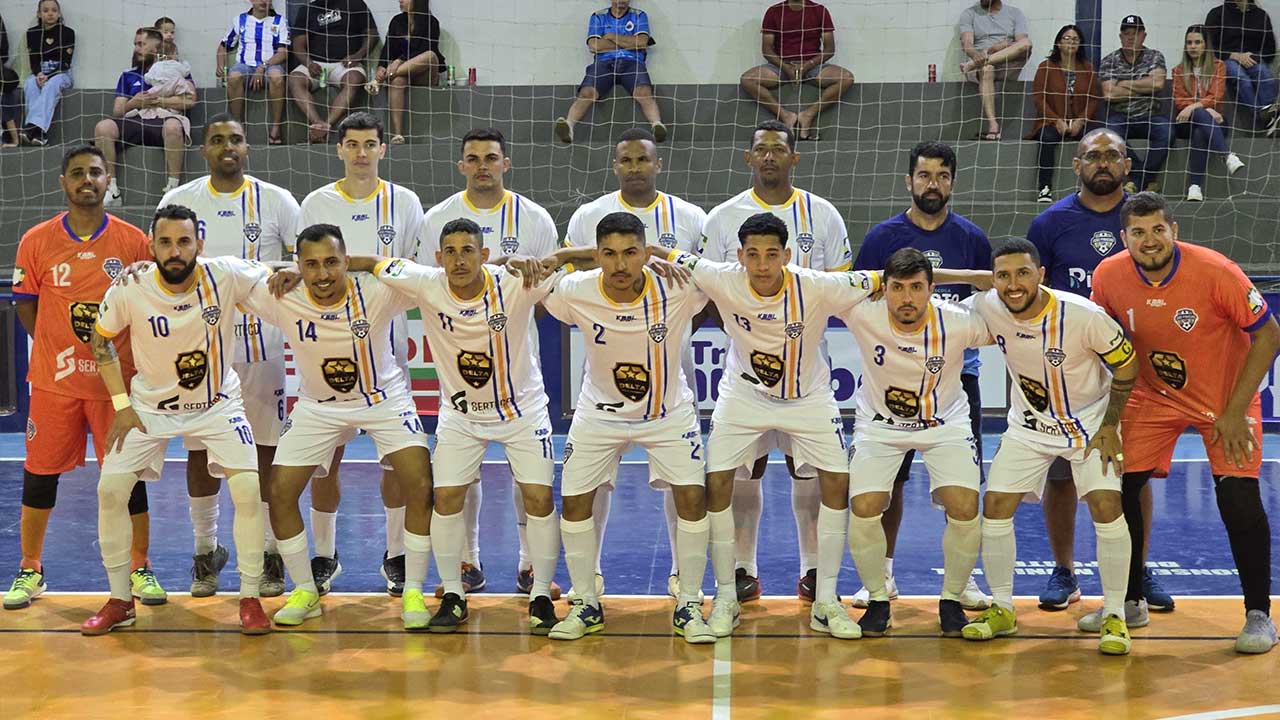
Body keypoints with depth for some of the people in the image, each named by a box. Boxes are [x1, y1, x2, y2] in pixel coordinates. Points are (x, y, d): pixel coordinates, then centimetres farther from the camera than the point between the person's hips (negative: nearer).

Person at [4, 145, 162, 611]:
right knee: (40, 473, 6)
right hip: (53, 380, 1)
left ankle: (140, 569, 18)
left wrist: (125, 352, -4)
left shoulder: (133, 241, -1)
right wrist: (59, 347, 0)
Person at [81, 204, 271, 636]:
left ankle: (250, 599, 2)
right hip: (150, 405, 1)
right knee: (111, 489, -8)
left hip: (218, 402, -1)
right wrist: (121, 403, -6)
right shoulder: (129, 289, -19)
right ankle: (120, 602, 10)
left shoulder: (226, 276, -21)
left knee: (249, 488, -16)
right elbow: (100, 340, -1)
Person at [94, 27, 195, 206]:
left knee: (173, 126, -40)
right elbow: (116, 112, 20)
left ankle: (172, 189, -33)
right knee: (103, 127, -26)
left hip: (165, 118, -3)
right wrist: (133, 103, 0)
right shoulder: (128, 75, 29)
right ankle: (112, 191, -26)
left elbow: (190, 100, 3)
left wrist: (158, 101, -3)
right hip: (135, 121, 4)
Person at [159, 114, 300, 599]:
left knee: (265, 448, 2)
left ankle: (270, 553, 11)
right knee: (200, 447, 6)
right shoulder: (179, 200, 5)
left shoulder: (276, 201, 1)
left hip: (260, 341, -1)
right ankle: (205, 551, 19)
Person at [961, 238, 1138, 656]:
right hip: (1028, 425, 4)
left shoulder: (1084, 316, -28)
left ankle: (1114, 616, -3)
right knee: (995, 505, -5)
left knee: (1106, 506, -18)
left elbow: (1127, 365, -13)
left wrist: (1110, 426, -13)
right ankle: (1002, 609, 13)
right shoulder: (985, 309, -20)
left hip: (1089, 419, -3)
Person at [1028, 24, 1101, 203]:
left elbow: (1094, 99, 7)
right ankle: (1044, 188, -36)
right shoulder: (1046, 67, 6)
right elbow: (1038, 97, -2)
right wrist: (1057, 121, -14)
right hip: (1052, 122, -2)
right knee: (1047, 138, -35)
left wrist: (1080, 121, -10)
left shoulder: (1087, 68, 13)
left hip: (1080, 123, 2)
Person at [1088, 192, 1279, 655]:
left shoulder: (1215, 272, -26)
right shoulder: (1109, 276, -15)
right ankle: (1130, 603, 17)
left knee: (1238, 496, -16)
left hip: (1225, 396, -3)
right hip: (1152, 397, 4)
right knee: (1117, 487, -3)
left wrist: (1234, 412, -20)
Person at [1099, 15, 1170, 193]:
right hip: (1120, 117, -1)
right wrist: (1145, 88, -5)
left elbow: (1158, 83, -12)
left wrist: (1124, 84, -6)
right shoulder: (1108, 62, 6)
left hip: (1150, 116, 1)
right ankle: (1148, 177, -20)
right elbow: (1109, 94, -9)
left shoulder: (1155, 57, 8)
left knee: (1166, 132, -32)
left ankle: (1136, 182, -20)